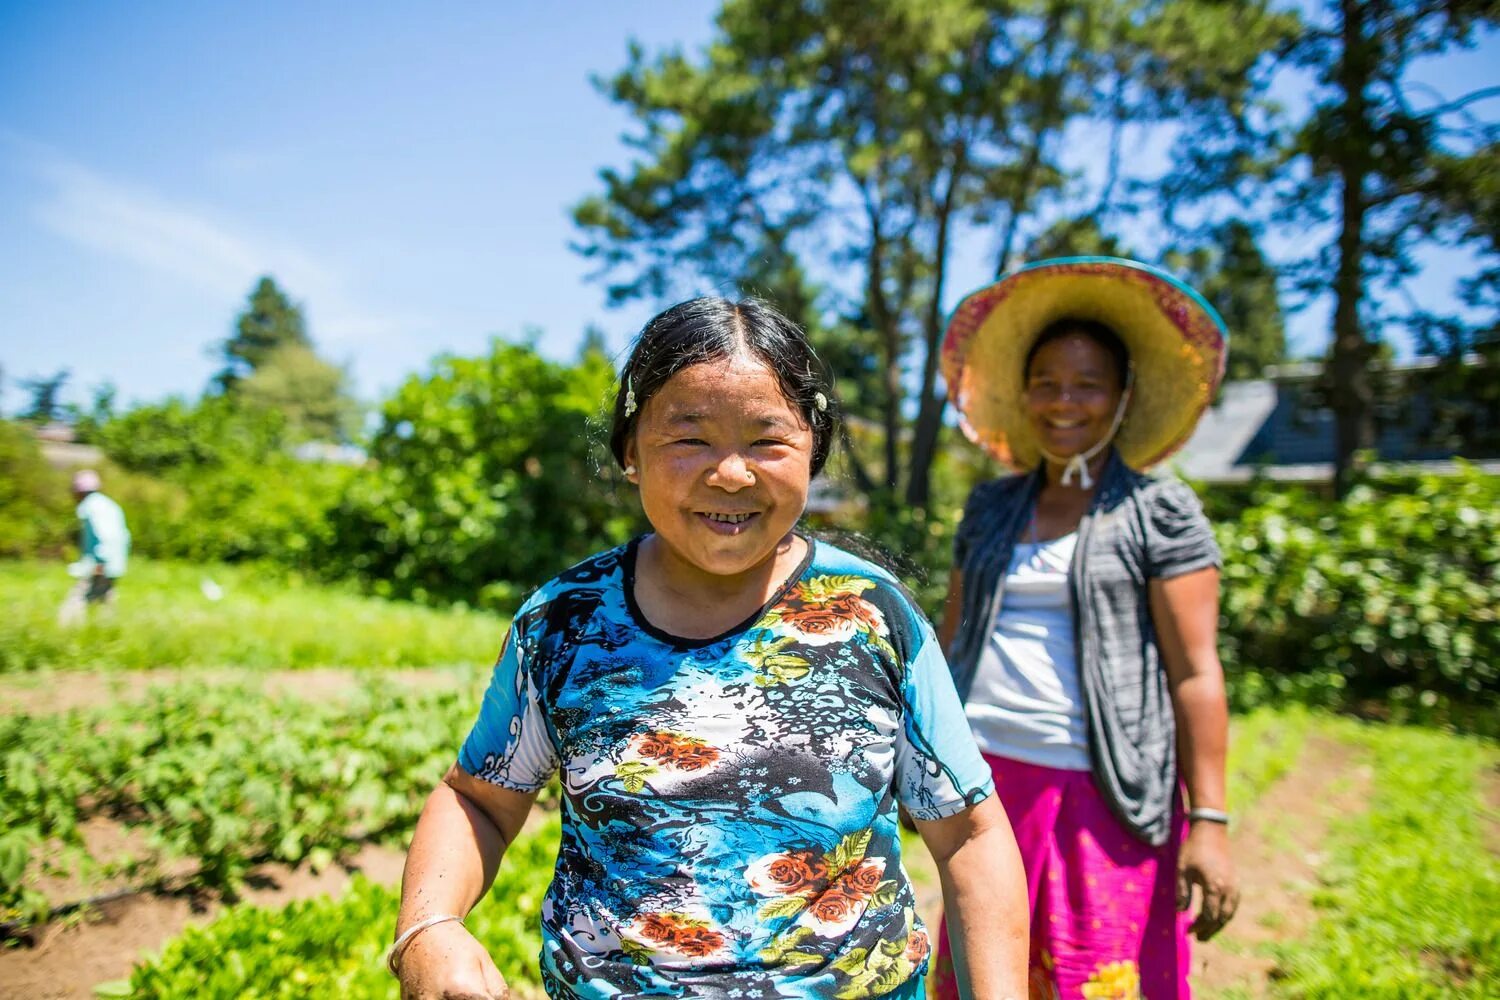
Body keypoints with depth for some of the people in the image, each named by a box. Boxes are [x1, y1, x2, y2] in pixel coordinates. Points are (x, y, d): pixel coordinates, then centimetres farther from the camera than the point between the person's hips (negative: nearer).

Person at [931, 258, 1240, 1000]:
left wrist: (1209, 824, -10)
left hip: (1102, 796, -4)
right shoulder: (990, 509, 11)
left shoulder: (1159, 512, -2)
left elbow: (1195, 674, -6)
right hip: (986, 781, 4)